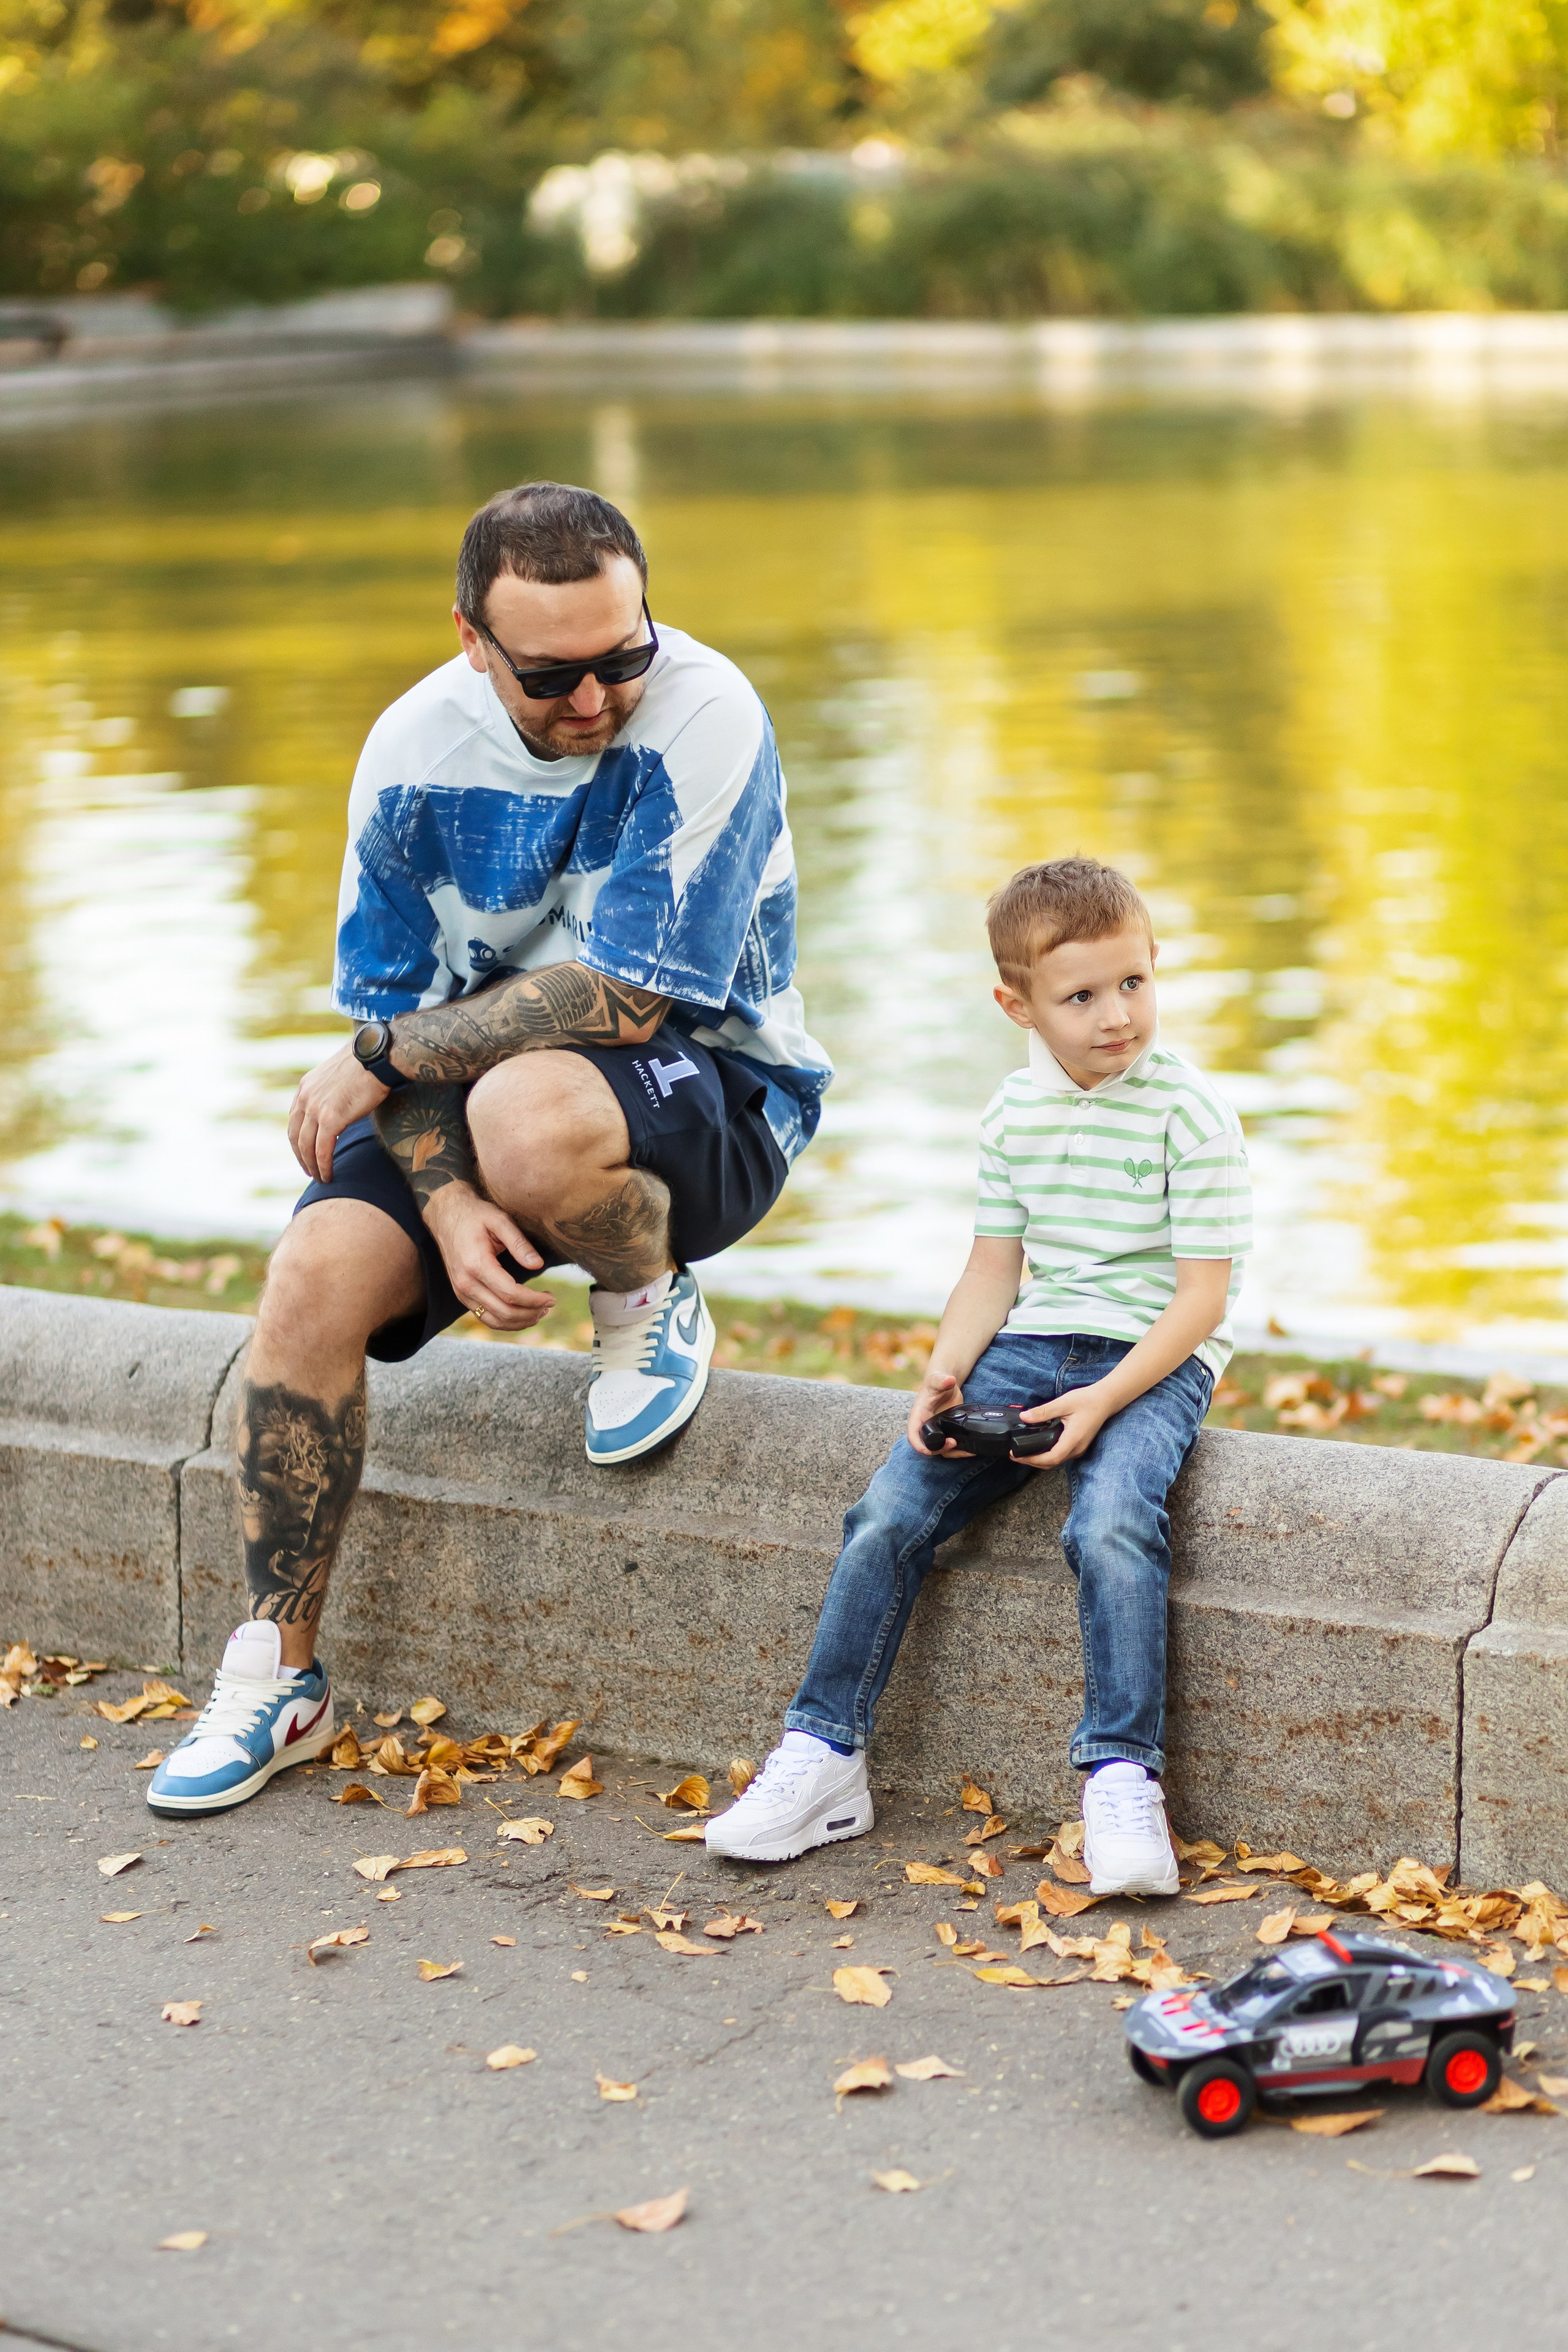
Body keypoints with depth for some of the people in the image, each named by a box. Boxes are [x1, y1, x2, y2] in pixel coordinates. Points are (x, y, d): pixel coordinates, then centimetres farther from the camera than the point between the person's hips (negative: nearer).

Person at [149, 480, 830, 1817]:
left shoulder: (704, 717, -22)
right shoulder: (417, 750, -7)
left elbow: (619, 997, -25)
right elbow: (391, 1002, -3)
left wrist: (380, 1057, -16)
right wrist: (446, 1209, -20)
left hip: (715, 1094, -5)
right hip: (487, 1092, 5)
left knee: (528, 1115, -39)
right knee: (318, 1274, -18)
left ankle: (652, 1309, -3)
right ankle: (279, 1675, -2)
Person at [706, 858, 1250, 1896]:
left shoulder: (1191, 1113, -11)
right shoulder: (1016, 1113, 7)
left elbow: (1202, 1296, -12)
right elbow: (995, 1267, 13)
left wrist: (1101, 1401, -22)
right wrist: (945, 1375, -5)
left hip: (1154, 1359, -5)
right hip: (1032, 1344, 5)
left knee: (1111, 1525, -33)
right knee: (891, 1509, -12)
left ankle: (1123, 1778, -25)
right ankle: (824, 1755, -2)